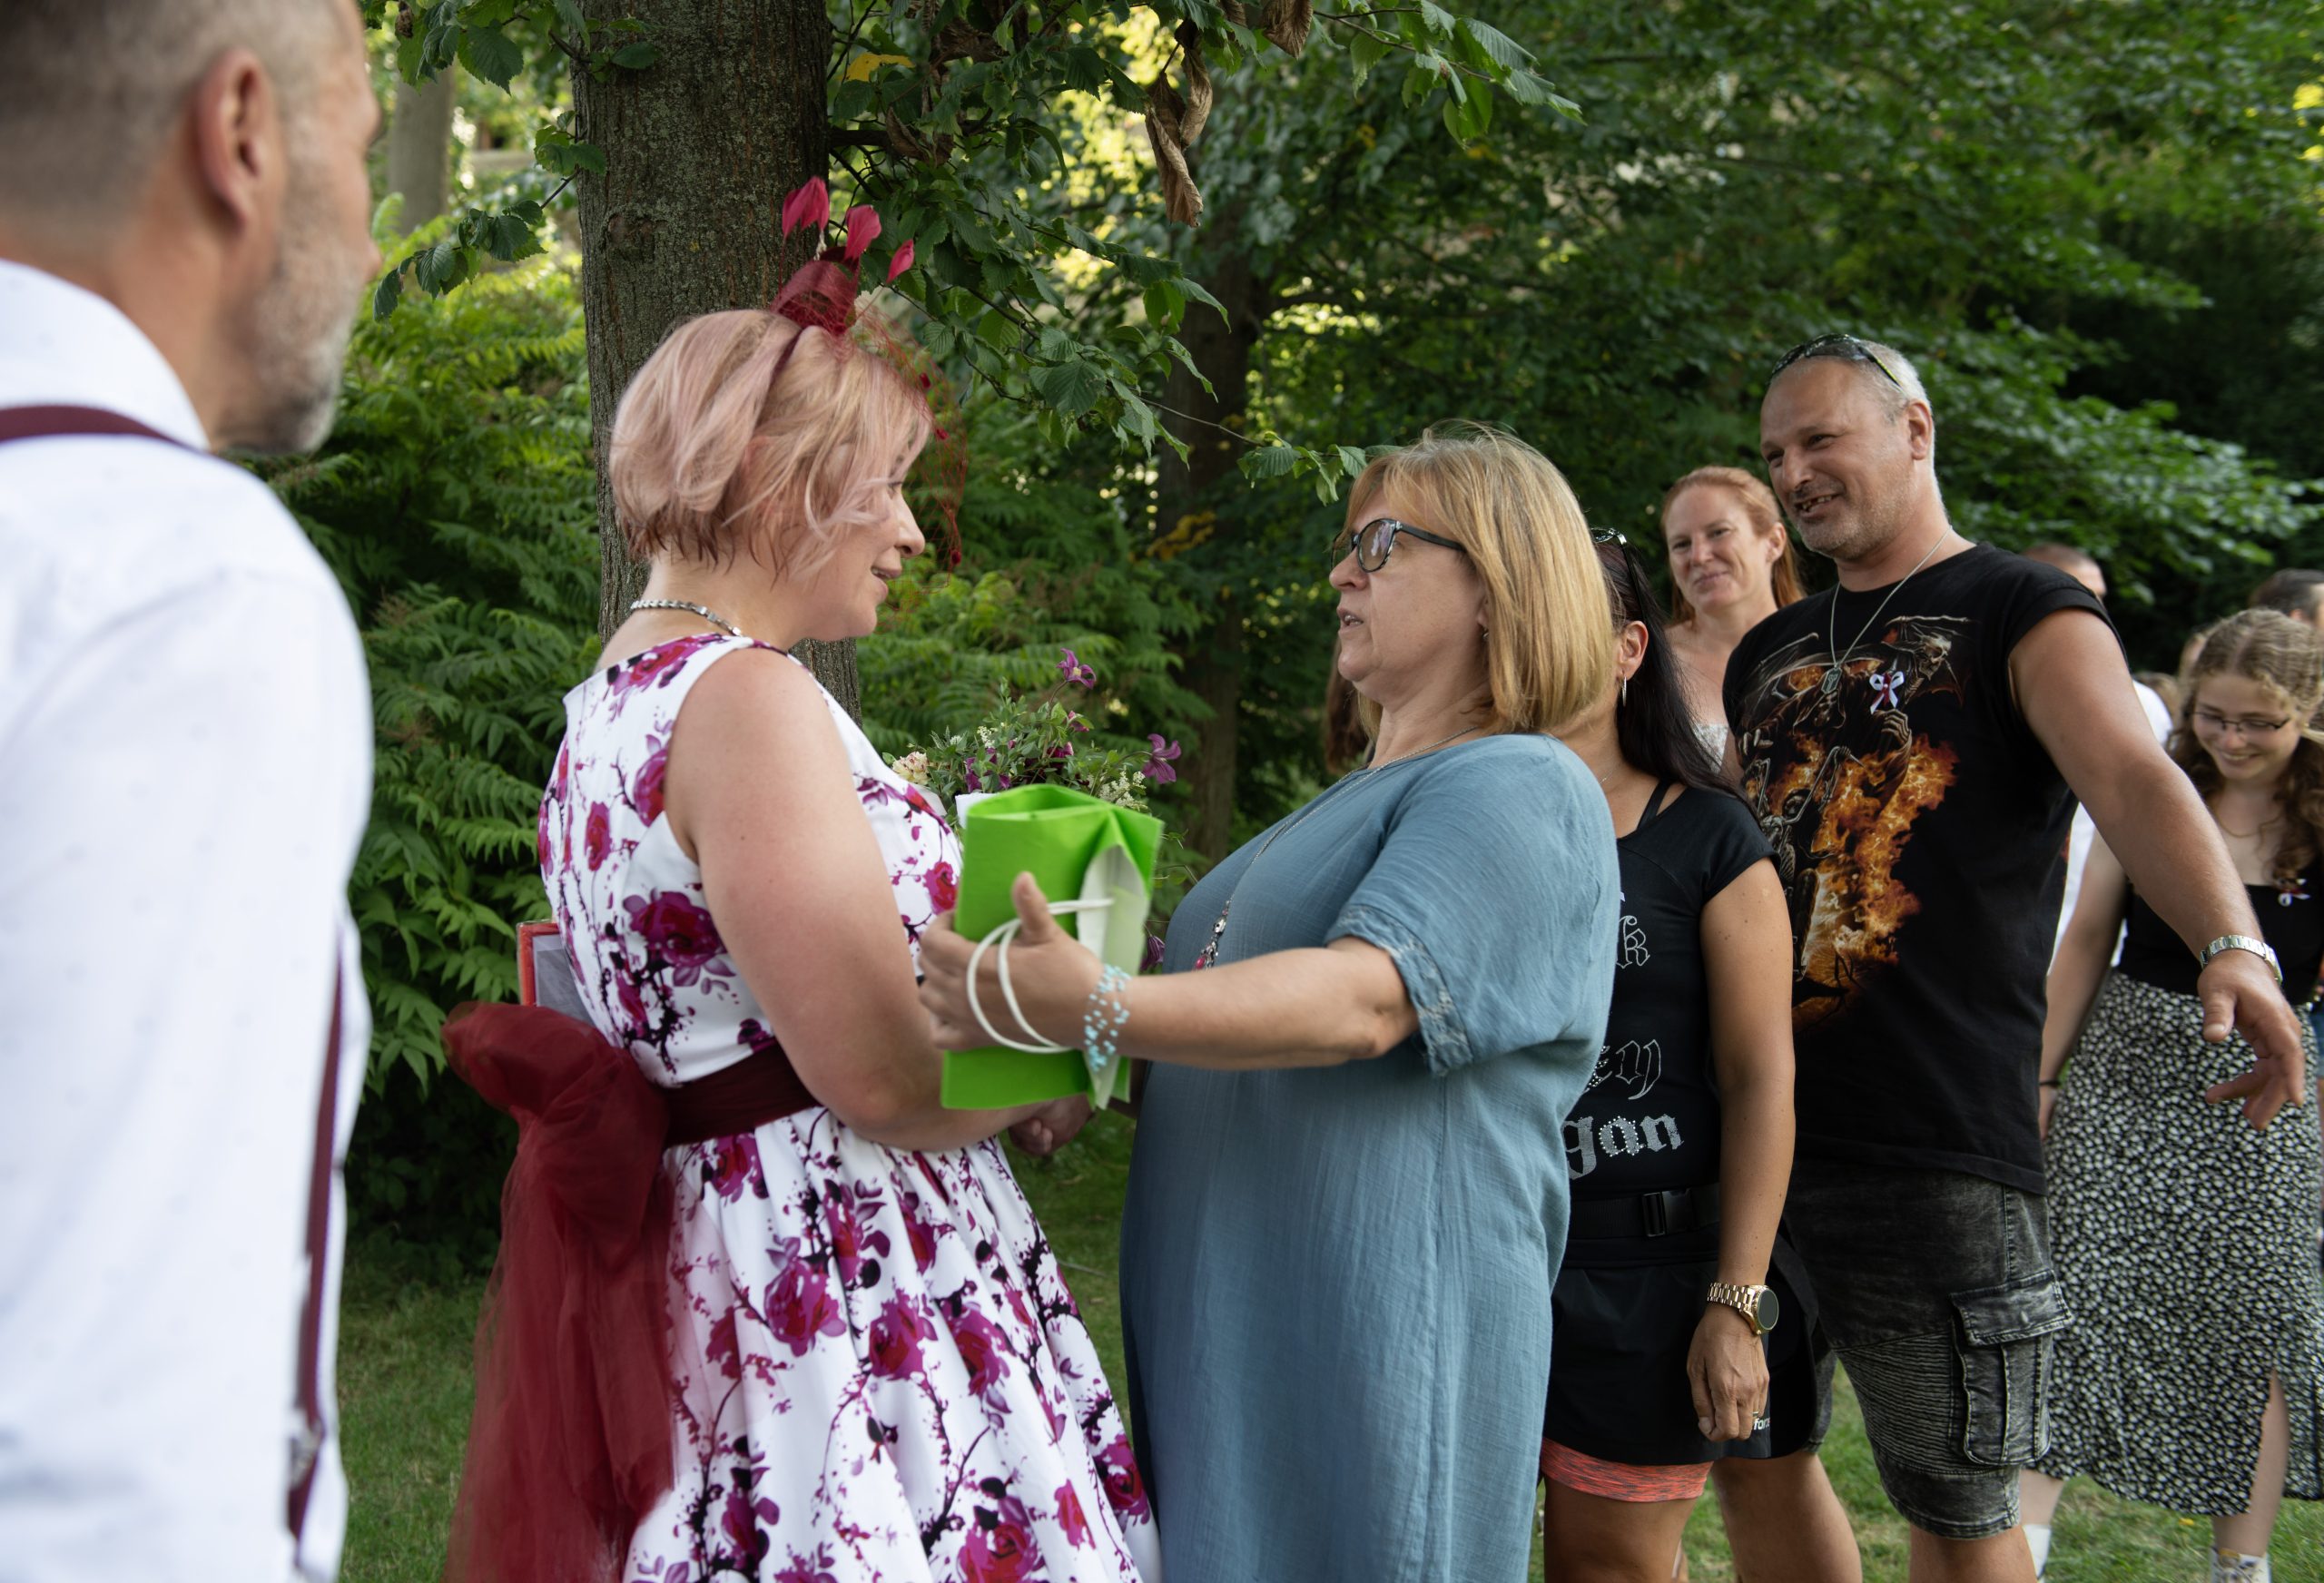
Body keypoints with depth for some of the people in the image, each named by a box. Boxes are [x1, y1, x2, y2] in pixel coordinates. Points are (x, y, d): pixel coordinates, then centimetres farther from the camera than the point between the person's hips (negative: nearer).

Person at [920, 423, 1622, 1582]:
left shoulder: (1519, 791, -10)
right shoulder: (1348, 804, 22)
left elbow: (1364, 999, -25)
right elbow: (1224, 998, 28)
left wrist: (1095, 1010, -36)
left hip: (1379, 1344, -9)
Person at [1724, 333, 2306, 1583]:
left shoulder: (2022, 615, -2)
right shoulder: (1768, 656, 19)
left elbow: (2136, 782, -20)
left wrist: (2232, 947, -37)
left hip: (1931, 1147, -6)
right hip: (1754, 1123, 7)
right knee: (1751, 1458, 12)